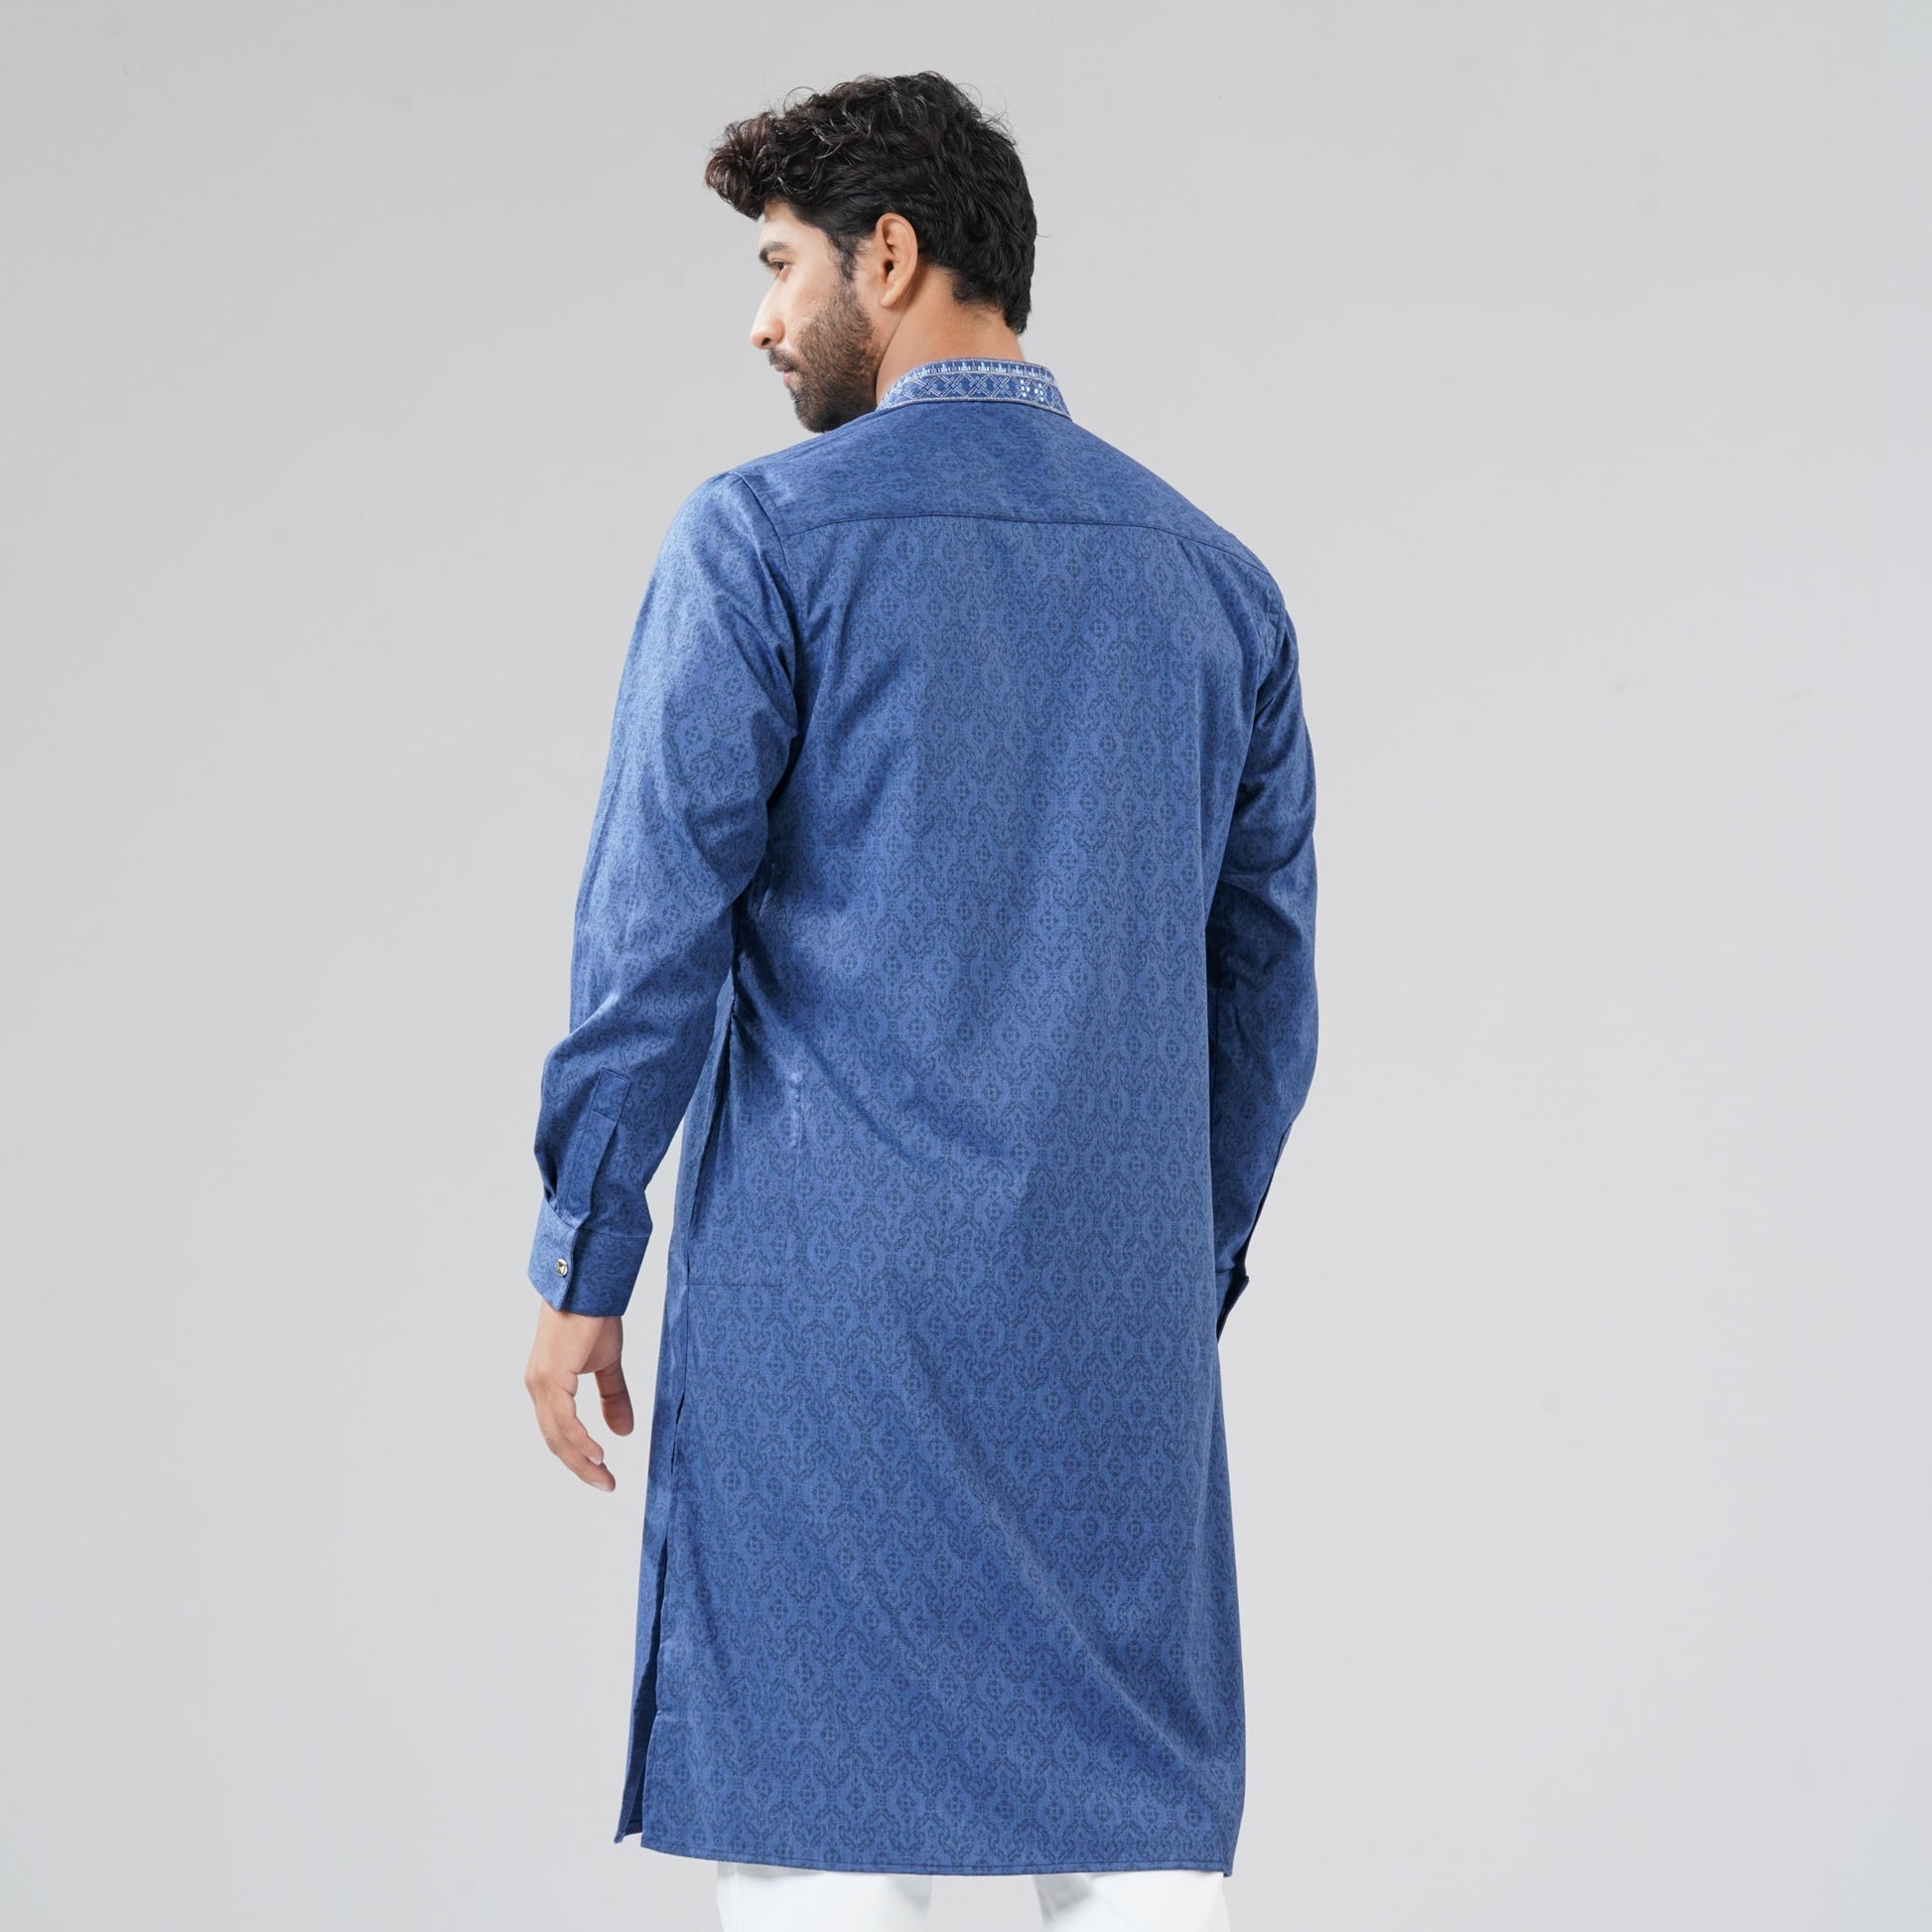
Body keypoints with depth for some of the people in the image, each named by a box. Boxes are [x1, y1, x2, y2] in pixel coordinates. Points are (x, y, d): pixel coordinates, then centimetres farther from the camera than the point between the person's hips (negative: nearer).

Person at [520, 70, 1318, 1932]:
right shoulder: (1214, 576, 11)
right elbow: (1264, 978, 14)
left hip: (827, 1299, -4)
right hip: (1120, 1317, 4)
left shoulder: (765, 536, -4)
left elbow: (657, 923, -7)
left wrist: (580, 1268, 0)